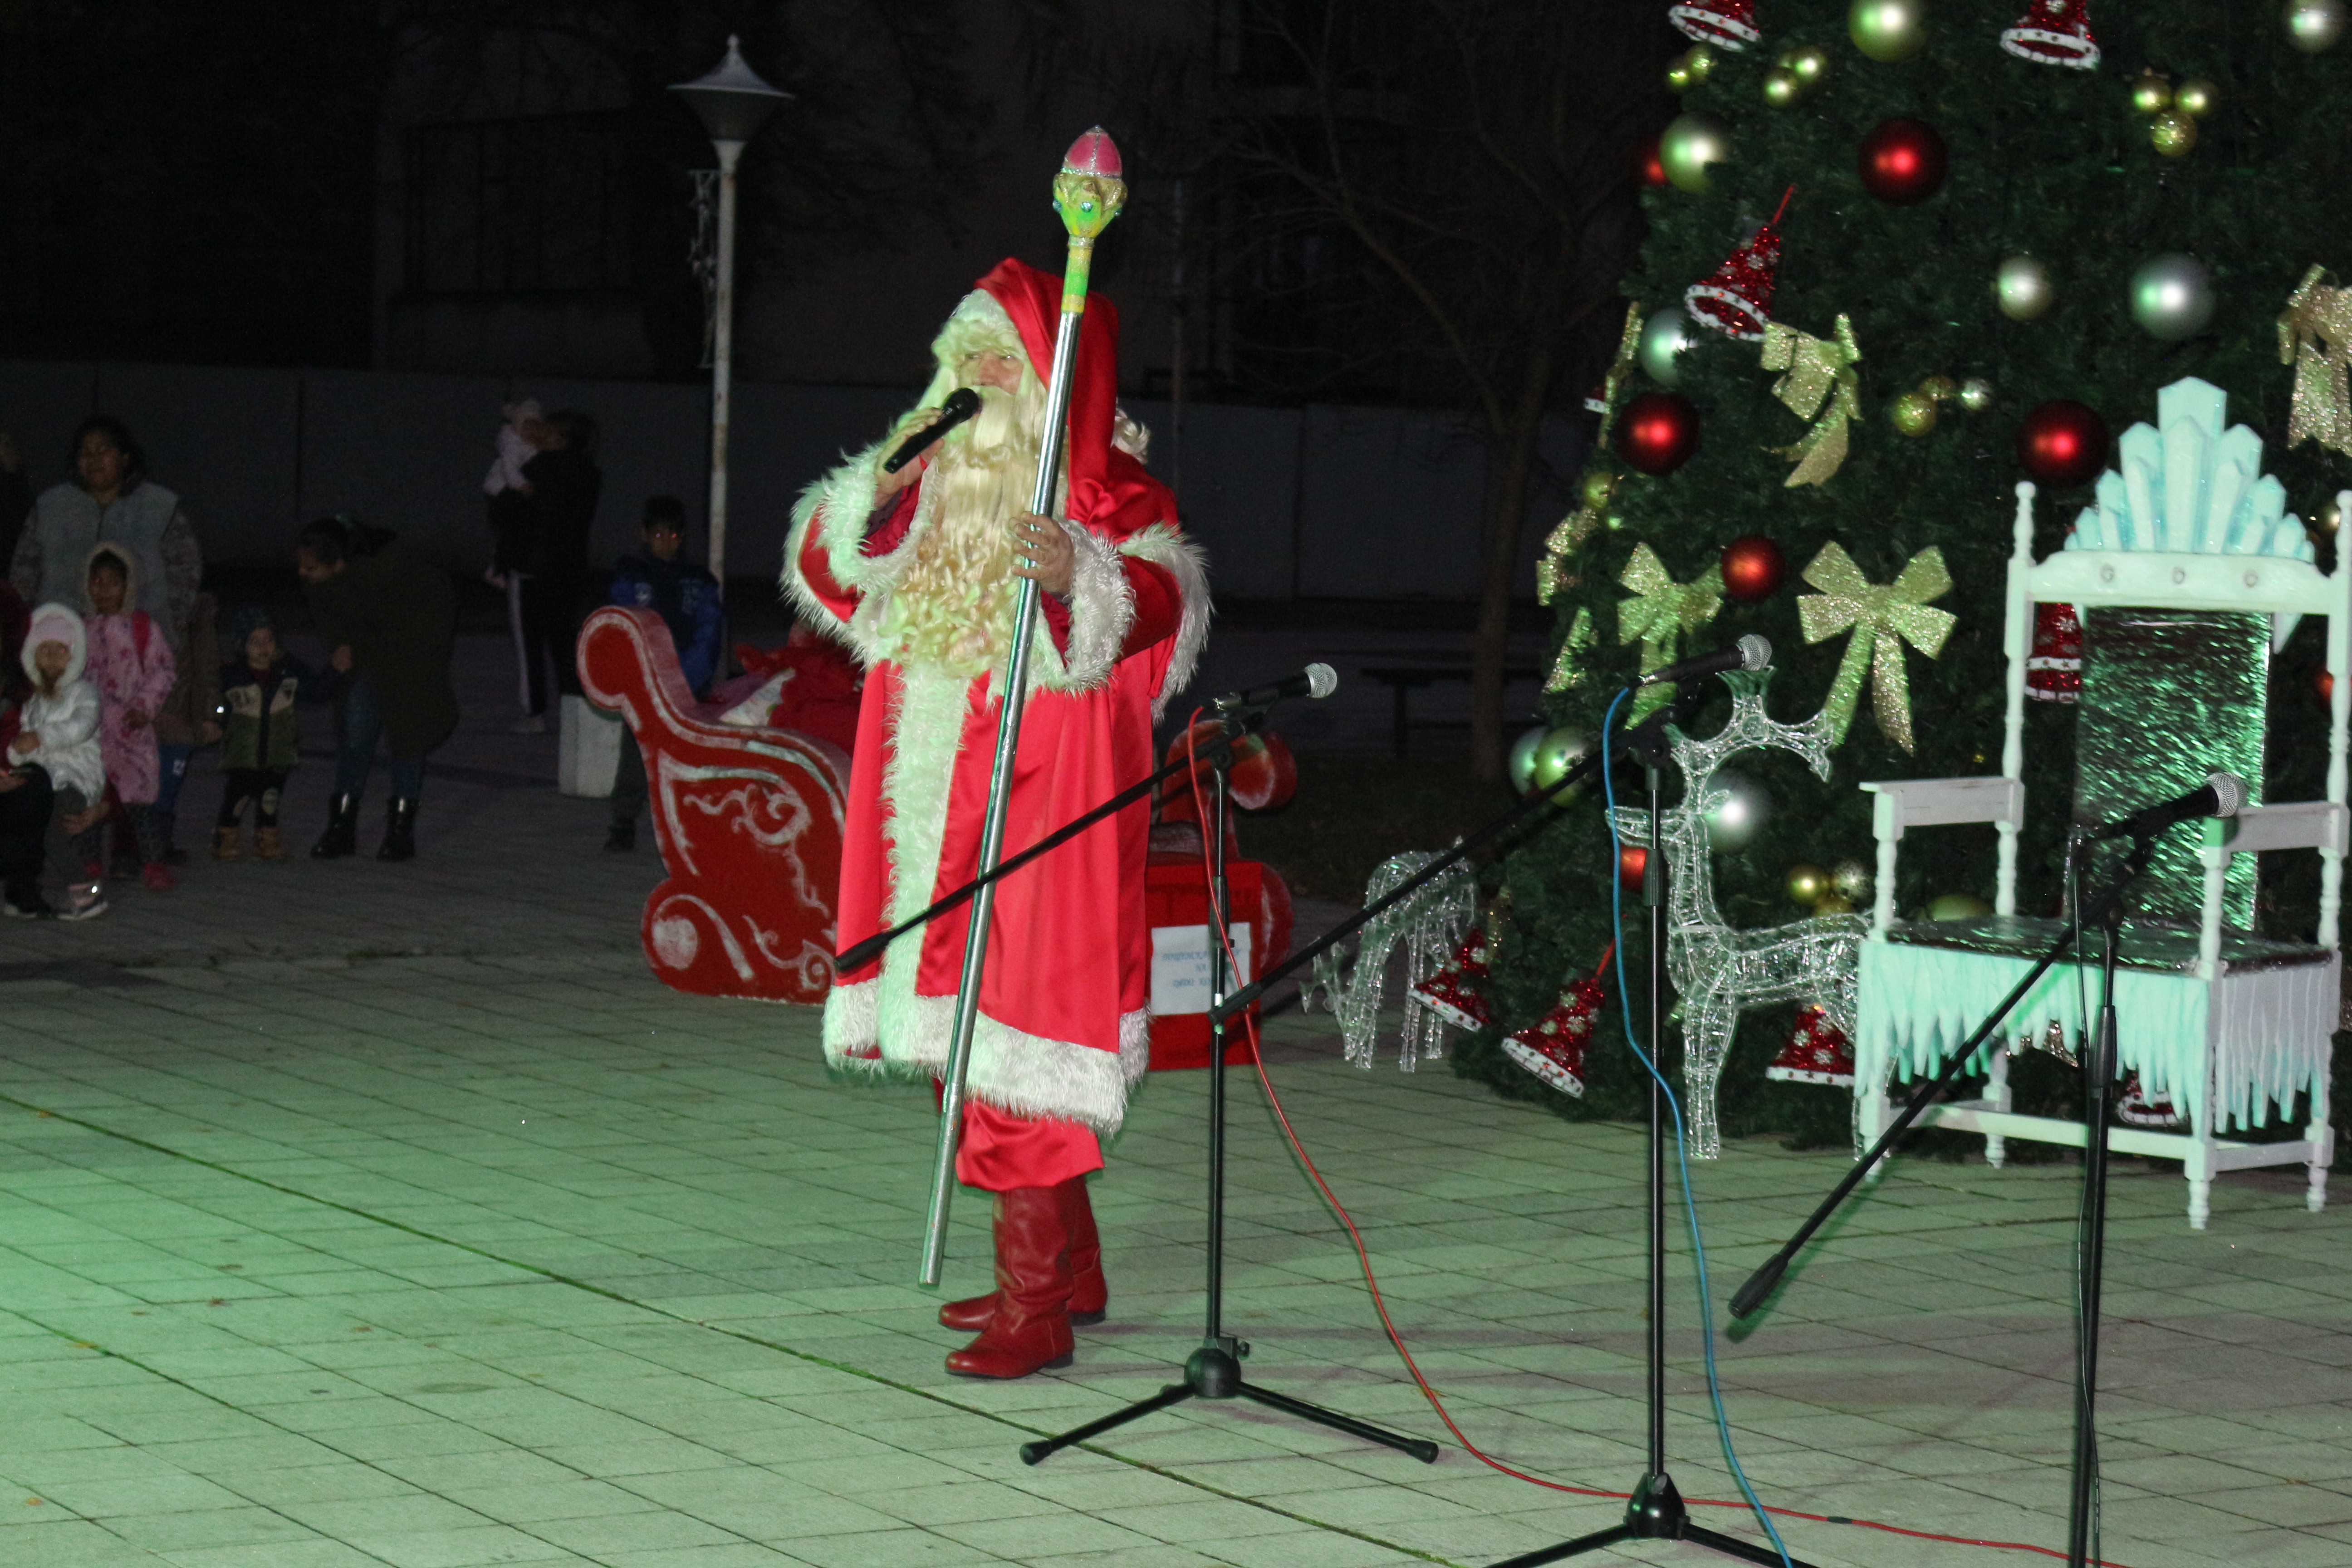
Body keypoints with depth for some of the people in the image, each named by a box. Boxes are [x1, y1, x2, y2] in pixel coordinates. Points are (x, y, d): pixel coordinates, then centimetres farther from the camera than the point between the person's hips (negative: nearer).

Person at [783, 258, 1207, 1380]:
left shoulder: (1104, 489, -7)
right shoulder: (942, 477, 14)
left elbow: (1163, 598, -23)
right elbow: (832, 575, 16)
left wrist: (1082, 576, -42)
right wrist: (869, 508, -3)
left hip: (1041, 798, -8)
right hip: (936, 799, 8)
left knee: (1014, 1034, -10)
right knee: (965, 1018, 13)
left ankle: (1034, 1306, -6)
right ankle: (1069, 1266, 26)